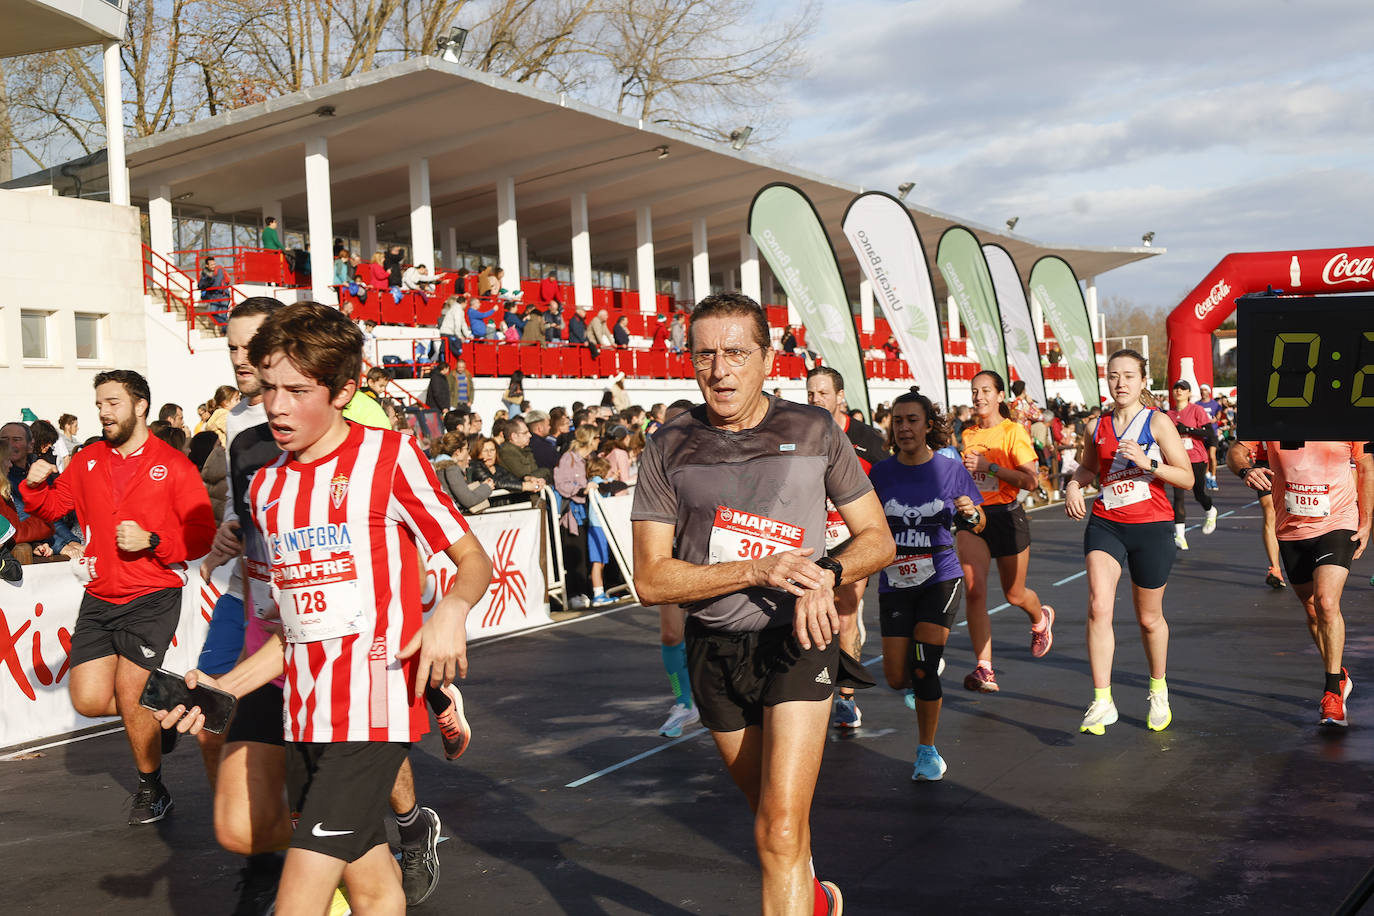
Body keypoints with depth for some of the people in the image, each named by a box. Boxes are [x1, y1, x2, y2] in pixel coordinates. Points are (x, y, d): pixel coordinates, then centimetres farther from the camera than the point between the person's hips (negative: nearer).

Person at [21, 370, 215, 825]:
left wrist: (151, 541, -20)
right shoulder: (89, 460, 9)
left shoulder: (173, 465, -5)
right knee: (89, 699, -1)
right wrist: (35, 486, 0)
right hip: (99, 599, 5)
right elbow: (54, 506, 20)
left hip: (152, 598, -5)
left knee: (130, 698, -6)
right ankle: (157, 713, 29)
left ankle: (151, 787, 17)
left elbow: (202, 533, -7)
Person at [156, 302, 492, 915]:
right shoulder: (267, 487, 12)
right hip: (303, 714, 6)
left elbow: (473, 558, -3)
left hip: (374, 707, -6)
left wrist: (451, 610, -24)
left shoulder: (389, 457, -6)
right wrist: (228, 688, 5)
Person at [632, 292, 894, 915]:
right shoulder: (669, 449, -4)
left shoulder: (813, 431, -3)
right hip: (714, 648, 2)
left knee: (781, 828, -16)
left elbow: (877, 537, 4)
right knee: (771, 814, 21)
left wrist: (825, 575, -18)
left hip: (797, 639, -2)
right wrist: (759, 569, -21)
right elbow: (651, 579, -9)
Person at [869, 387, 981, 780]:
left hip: (940, 579, -2)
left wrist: (969, 513, -15)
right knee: (897, 679, 0)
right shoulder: (881, 472, 0)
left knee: (923, 670, -10)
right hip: (894, 583, 2)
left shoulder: (951, 469, -2)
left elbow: (978, 523, 7)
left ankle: (928, 751, 10)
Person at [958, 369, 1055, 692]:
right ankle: (984, 669, -13)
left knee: (1014, 595, 12)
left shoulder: (1013, 431, -8)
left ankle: (1041, 619, 49)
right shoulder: (968, 434, 8)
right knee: (973, 590, -14)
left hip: (1007, 516, -3)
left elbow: (1030, 480, -17)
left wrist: (988, 465, -20)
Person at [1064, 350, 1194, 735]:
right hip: (1105, 525, 2)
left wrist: (1148, 463, -22)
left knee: (1149, 618, 11)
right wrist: (1073, 485, 4)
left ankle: (1158, 690, 37)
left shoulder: (1157, 421, -4)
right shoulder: (1099, 425, 7)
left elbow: (1187, 478, -6)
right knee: (1099, 606, -19)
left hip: (1150, 528, -2)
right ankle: (1102, 702, -15)